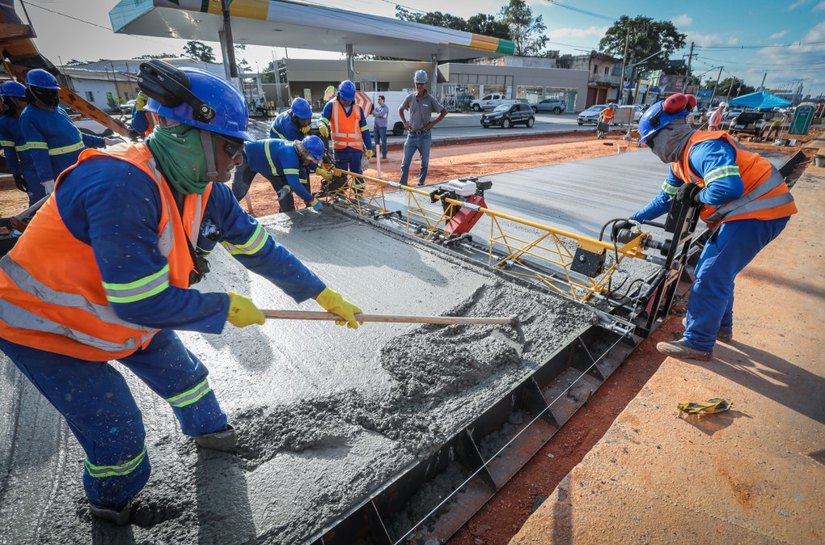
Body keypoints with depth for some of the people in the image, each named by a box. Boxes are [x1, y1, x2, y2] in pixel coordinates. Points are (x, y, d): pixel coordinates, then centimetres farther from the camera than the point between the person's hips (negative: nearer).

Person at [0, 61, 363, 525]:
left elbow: (261, 249, -7)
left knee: (182, 372, 16)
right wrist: (226, 308, -21)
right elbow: (143, 303, -35)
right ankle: (114, 503, 35)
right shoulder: (123, 185, -37)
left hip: (123, 310, 7)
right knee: (117, 429, 2)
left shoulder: (206, 190, -12)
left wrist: (324, 295, -6)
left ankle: (209, 428, 48)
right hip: (44, 326, -6)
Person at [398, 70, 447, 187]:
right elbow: (400, 109, 20)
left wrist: (433, 123, -7)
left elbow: (444, 111, 2)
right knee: (405, 162, 1)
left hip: (425, 135, -2)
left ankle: (420, 185, 18)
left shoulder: (430, 99, -3)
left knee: (424, 163, 6)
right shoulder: (410, 98, 4)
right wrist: (404, 122, 6)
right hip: (411, 135, 2)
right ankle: (402, 185, 9)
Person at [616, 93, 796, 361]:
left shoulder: (703, 148, -24)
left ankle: (698, 343, 3)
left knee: (711, 278, -8)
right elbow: (665, 199, 17)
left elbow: (728, 188, -38)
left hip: (761, 211, -10)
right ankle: (720, 326, 36)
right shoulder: (680, 160, 8)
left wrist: (695, 195, -19)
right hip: (740, 212, 10)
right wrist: (632, 221, 14)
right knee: (715, 270, 19)